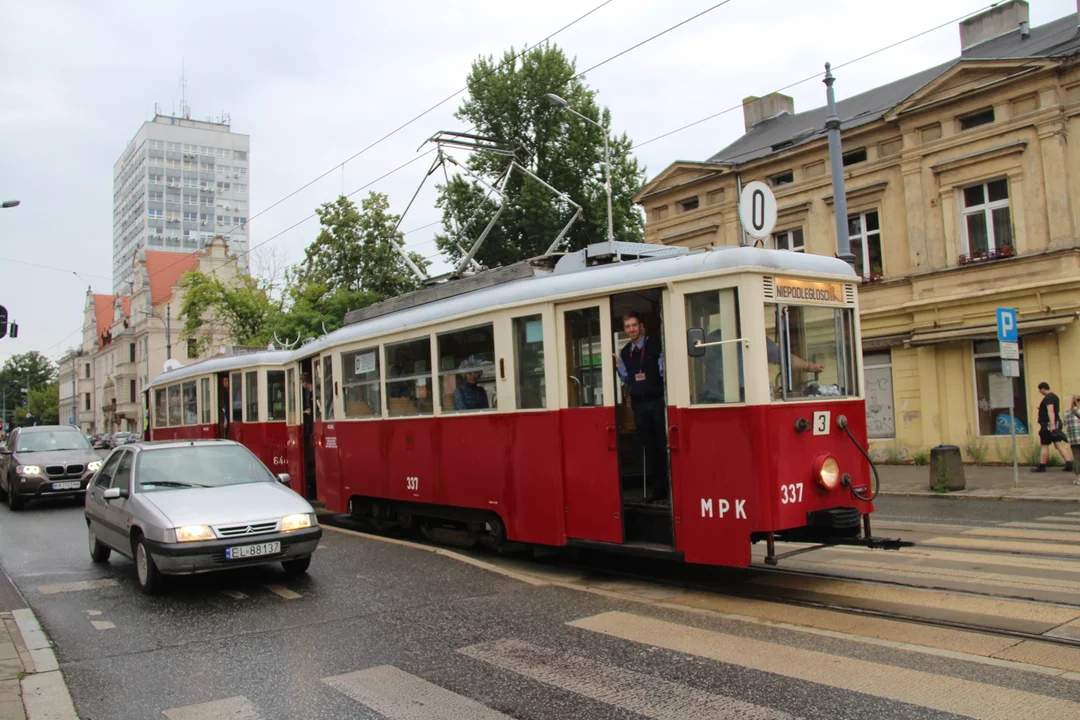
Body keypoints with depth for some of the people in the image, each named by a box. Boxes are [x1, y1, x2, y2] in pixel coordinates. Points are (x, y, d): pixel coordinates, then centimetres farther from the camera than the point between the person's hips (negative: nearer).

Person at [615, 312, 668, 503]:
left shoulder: (656, 345, -6)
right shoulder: (624, 352, 10)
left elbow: (664, 371, -9)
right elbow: (628, 380, 13)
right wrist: (619, 367, -2)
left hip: (657, 400, -4)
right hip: (639, 403, 5)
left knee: (663, 444, 3)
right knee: (648, 446, 10)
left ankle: (668, 486, 11)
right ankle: (654, 487, 18)